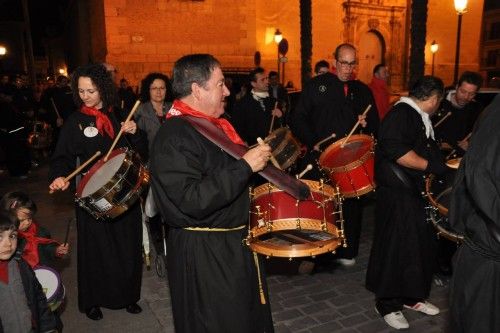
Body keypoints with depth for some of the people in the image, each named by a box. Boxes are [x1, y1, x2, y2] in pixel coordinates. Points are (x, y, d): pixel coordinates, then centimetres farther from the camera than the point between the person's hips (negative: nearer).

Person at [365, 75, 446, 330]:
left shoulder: (421, 118, 18)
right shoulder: (401, 113, -14)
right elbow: (395, 150, -27)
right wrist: (431, 165, -22)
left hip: (419, 191, 10)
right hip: (397, 194, -10)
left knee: (422, 244, 14)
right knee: (395, 247, -1)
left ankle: (412, 296, 31)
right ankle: (387, 304, 14)